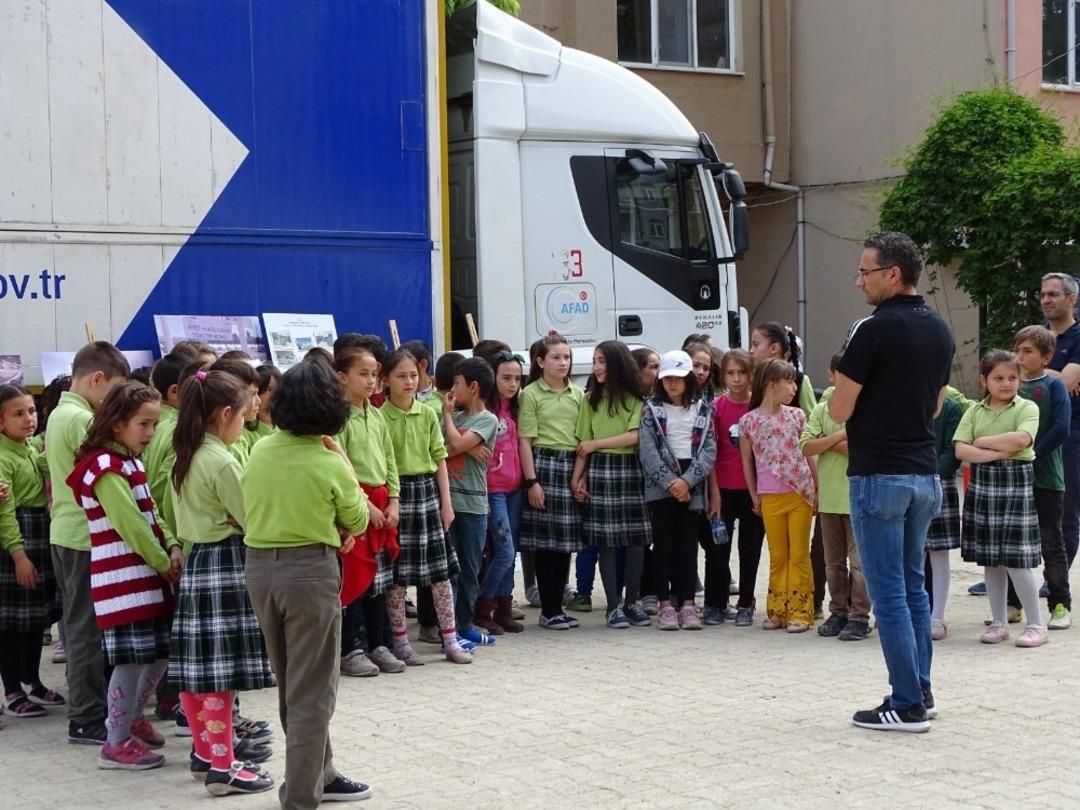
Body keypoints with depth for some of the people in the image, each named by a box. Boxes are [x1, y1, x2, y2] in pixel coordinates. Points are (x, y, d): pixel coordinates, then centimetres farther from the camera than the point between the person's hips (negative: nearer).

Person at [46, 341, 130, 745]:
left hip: (64, 532, 10)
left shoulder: (58, 413, 13)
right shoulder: (83, 420, -18)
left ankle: (84, 710, 23)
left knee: (79, 625, 15)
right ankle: (87, 719, 2)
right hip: (86, 537, -10)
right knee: (89, 628, -4)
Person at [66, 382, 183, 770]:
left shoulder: (130, 463, 15)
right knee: (131, 658, -6)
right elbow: (130, 525, -19)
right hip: (123, 578, -9)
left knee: (162, 651, 14)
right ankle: (116, 744, 5)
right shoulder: (105, 468, -15)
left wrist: (173, 548, 0)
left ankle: (134, 718, 33)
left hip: (148, 576, 9)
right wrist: (164, 564, -10)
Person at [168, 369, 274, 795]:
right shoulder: (222, 462, -16)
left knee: (195, 665, 14)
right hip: (225, 563, -9)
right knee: (220, 670, -6)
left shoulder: (184, 458, 11)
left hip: (195, 560, 9)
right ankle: (222, 767, -2)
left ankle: (204, 751, 25)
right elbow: (252, 520, -13)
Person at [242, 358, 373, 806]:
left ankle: (318, 774, 28)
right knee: (312, 689, 4)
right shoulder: (330, 464, -13)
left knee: (290, 683, 18)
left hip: (259, 566, 6)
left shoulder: (260, 450, 1)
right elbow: (358, 523, 2)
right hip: (309, 571, -6)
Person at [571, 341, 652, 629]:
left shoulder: (636, 399, 3)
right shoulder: (590, 399, 8)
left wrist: (596, 444, -5)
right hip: (600, 471, 0)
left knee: (637, 540, 1)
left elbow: (635, 436, -8)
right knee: (606, 542, -1)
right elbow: (583, 444, 7)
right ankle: (614, 606, 5)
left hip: (632, 469, 0)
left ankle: (631, 602, 12)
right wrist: (577, 477, -2)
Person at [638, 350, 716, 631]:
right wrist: (670, 482, -14)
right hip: (660, 485, -1)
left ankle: (687, 603, 7)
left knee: (688, 544, 3)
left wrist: (687, 480, -12)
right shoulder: (651, 408, 3)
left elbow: (709, 450, 0)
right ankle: (665, 605, 4)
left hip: (691, 487, 1)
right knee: (663, 543, 0)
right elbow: (647, 450, -5)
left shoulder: (703, 409, 8)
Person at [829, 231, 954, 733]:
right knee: (913, 587, 17)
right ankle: (921, 692, 22)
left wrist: (845, 386, 7)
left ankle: (906, 706, -2)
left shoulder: (873, 331, -15)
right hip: (925, 474, 8)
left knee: (889, 594, -3)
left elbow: (838, 411, -13)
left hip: (879, 475, -8)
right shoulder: (939, 331, 10)